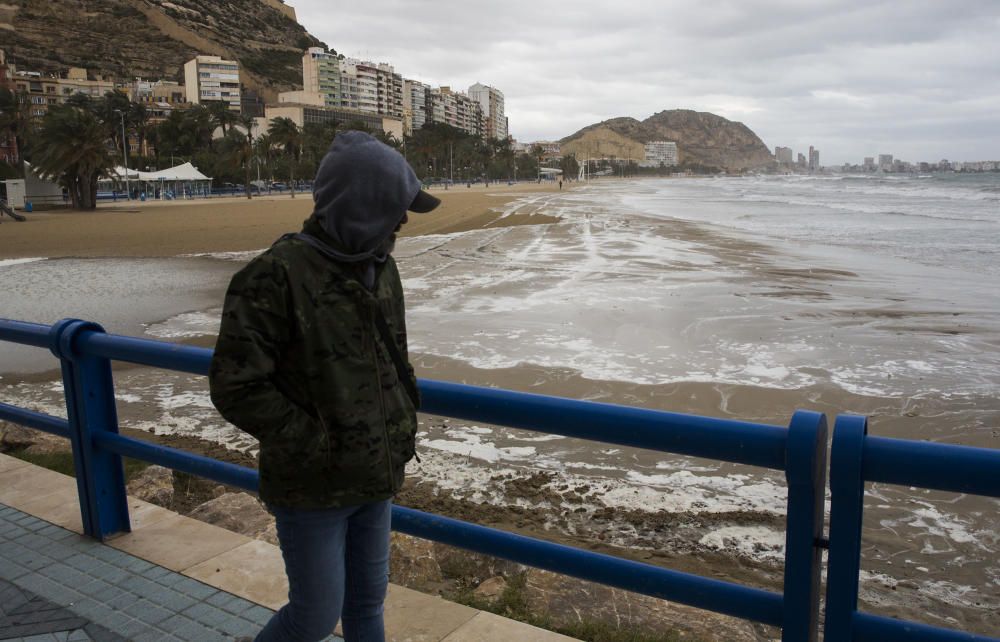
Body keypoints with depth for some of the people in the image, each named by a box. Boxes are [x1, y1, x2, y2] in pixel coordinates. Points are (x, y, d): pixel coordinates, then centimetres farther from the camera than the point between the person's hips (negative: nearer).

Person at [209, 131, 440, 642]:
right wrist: (318, 446, -19)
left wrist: (404, 422, 4)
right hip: (312, 489, -6)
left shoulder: (380, 268, 4)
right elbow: (235, 386, -20)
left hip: (375, 481, 7)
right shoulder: (277, 276, -20)